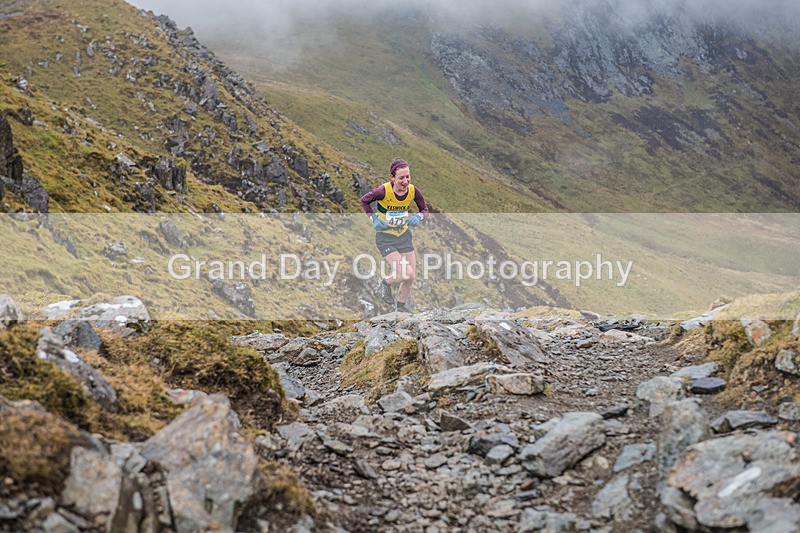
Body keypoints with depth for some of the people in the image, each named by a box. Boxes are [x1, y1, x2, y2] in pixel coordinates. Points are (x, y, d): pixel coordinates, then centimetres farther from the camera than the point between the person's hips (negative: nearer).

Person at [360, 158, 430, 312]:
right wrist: (374, 219, -15)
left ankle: (402, 306, 33)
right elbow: (364, 200, -5)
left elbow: (425, 210, 2)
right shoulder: (383, 191, -25)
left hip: (404, 236, 5)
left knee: (411, 277, 6)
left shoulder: (413, 191, -14)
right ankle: (385, 284, 15)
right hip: (385, 238, -5)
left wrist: (418, 217, -19)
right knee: (407, 274, -18)